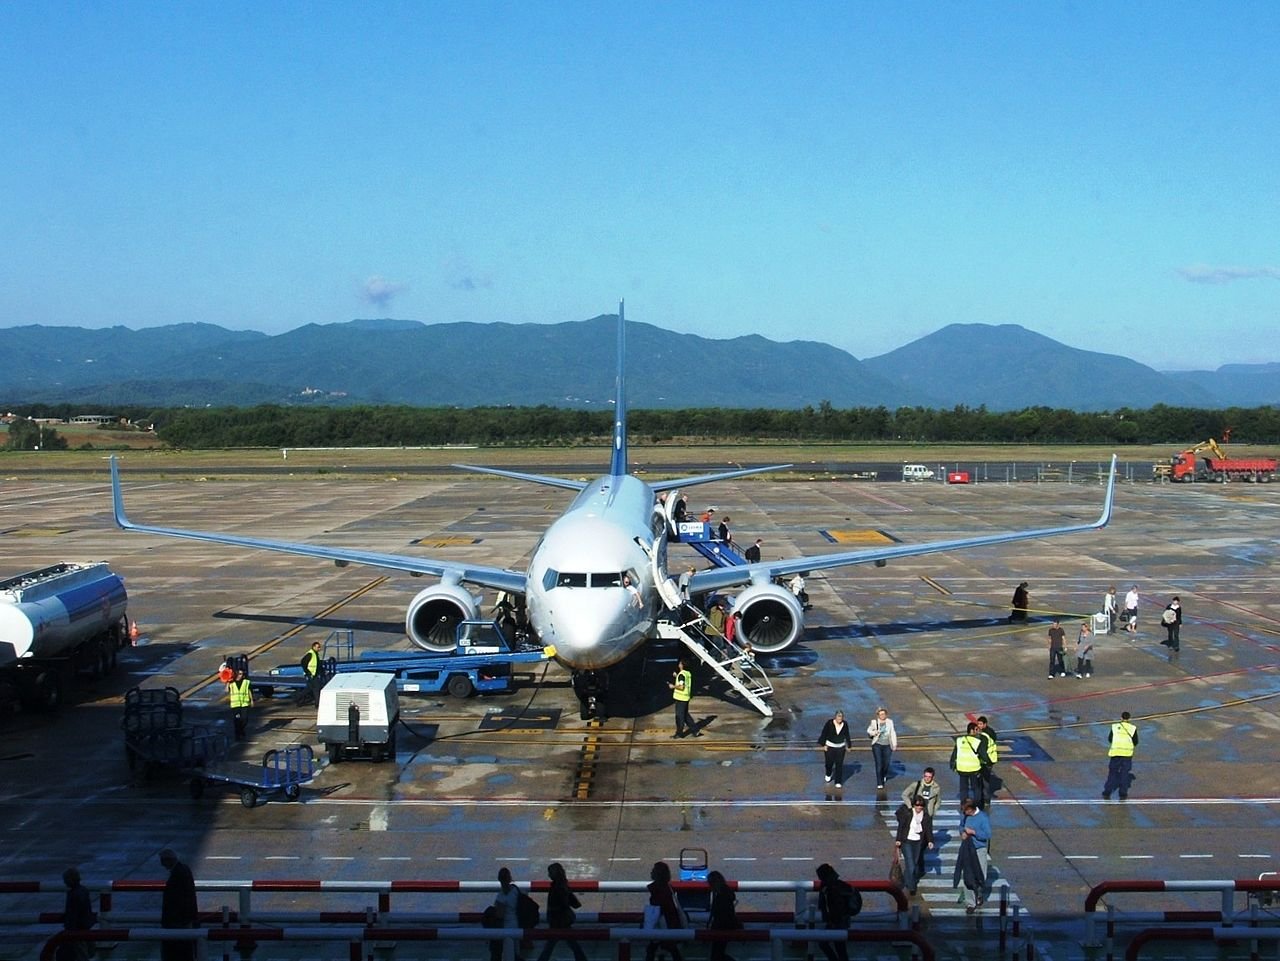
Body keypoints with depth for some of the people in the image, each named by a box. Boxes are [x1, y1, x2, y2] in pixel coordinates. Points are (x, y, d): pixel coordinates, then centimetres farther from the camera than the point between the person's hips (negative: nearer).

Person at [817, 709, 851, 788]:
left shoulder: (845, 725, -5)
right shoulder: (829, 723, -13)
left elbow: (847, 736, 7)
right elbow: (824, 734, -8)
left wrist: (848, 746, 12)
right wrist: (823, 745, -9)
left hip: (840, 747, 1)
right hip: (829, 746, -1)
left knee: (839, 764, -3)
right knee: (829, 762, 8)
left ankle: (838, 782, 5)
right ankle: (828, 775, 41)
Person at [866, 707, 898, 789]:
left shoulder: (890, 722, 0)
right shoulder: (874, 722, -5)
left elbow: (893, 733, 2)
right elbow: (869, 730, 7)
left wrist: (894, 744, -1)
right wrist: (874, 733, -14)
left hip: (887, 745, 2)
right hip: (877, 745, -2)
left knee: (886, 763, 11)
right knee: (878, 763, -6)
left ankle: (883, 775, 44)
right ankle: (879, 783, 1)